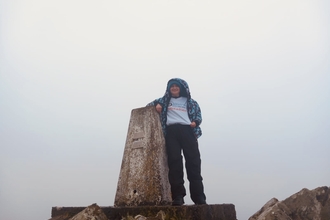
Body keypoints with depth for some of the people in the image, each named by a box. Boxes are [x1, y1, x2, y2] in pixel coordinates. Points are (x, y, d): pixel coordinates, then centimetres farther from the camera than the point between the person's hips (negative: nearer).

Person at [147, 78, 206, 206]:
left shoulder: (190, 102, 24)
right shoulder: (165, 100, 26)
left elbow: (198, 115, 18)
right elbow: (149, 105, 31)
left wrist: (195, 122, -6)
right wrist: (156, 104, 7)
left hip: (187, 130, 0)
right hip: (171, 131, 0)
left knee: (193, 161, -12)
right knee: (174, 161, -14)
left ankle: (199, 197, -14)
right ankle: (178, 196, -18)